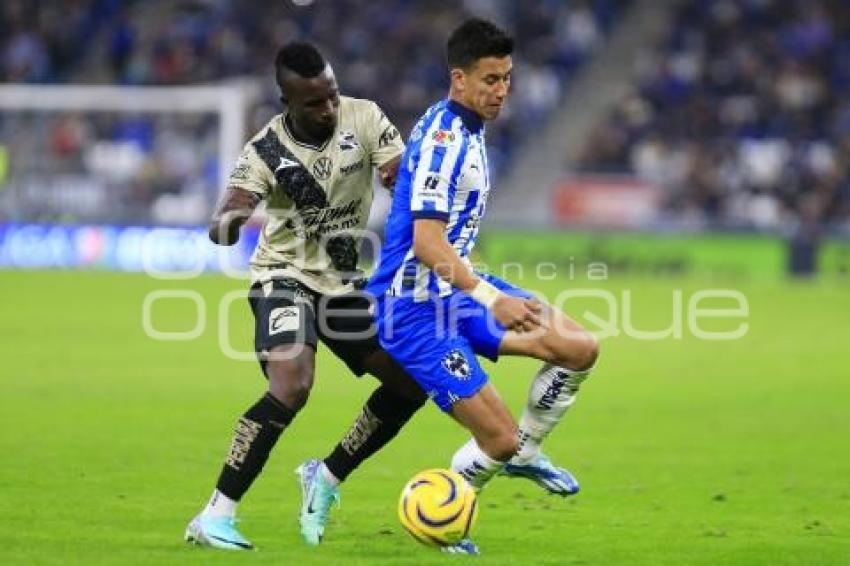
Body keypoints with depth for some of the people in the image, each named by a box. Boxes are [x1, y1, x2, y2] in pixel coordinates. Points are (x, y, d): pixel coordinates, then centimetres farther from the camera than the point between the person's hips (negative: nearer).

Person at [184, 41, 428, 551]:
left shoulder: (364, 117, -12)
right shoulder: (268, 150, -21)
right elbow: (221, 226, -31)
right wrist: (228, 223, -55)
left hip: (345, 280, 6)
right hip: (287, 278, -5)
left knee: (413, 382, 1)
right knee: (291, 388, -28)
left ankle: (326, 479, 17)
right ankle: (215, 517, -23)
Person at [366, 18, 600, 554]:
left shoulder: (467, 130, 10)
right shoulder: (443, 137, -22)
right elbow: (426, 242, -28)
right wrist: (489, 298, -33)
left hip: (456, 286, 10)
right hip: (418, 305, -10)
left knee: (581, 348, 2)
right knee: (500, 438, -11)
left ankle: (525, 451, 21)